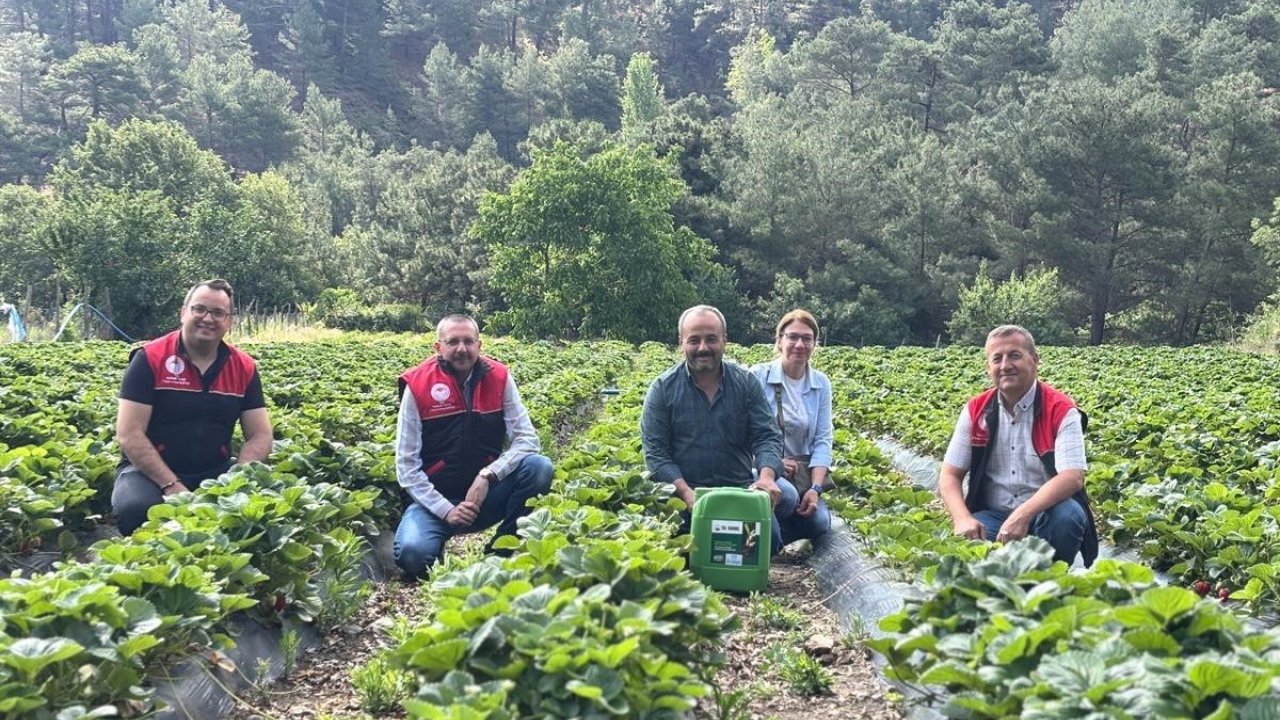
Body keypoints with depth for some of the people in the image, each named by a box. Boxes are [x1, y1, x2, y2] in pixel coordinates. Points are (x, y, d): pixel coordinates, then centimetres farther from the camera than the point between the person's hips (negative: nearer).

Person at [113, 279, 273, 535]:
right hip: (150, 470, -3)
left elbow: (260, 435, 1)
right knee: (135, 508, -35)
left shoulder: (244, 368, 2)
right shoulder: (150, 358, -9)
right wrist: (171, 485, -23)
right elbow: (129, 434, -14)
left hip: (216, 472, 3)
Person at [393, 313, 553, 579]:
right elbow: (407, 465, -8)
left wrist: (487, 475, -23)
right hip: (435, 500, -2)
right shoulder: (418, 386, -9)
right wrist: (445, 509, -18)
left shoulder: (498, 377, -4)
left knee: (539, 467, -24)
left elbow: (527, 440, -8)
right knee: (413, 554, -31)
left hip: (487, 494, 2)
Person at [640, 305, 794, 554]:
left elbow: (767, 436, 0)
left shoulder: (746, 382, 5)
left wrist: (766, 476, -23)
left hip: (742, 487, 3)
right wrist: (687, 494, -21)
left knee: (785, 495, -25)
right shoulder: (662, 389, -1)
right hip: (686, 493, -2)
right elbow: (655, 451, -5)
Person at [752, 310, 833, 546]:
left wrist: (815, 488, -12)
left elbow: (823, 440, 1)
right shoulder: (758, 377, -7)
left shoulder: (821, 384, 5)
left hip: (802, 473, 4)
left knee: (818, 522, -22)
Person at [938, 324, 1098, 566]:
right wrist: (963, 519, -21)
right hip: (992, 516, 1)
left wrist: (1023, 515, -36)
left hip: (1044, 514, -1)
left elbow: (1072, 477, -22)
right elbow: (949, 476, 0)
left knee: (1068, 516, -34)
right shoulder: (975, 411, 1)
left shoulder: (1061, 410, -10)